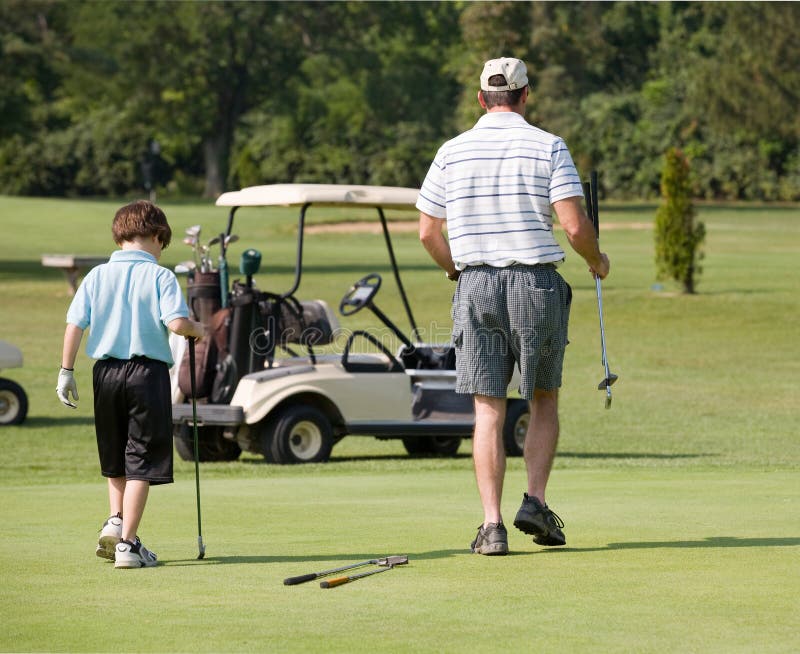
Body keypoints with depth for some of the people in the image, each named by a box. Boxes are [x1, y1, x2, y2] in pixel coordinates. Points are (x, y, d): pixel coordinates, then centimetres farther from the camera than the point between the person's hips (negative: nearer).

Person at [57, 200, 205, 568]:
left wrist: (66, 371, 4)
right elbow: (176, 323, -17)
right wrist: (197, 329, 4)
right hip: (148, 372, -4)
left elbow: (74, 325, -1)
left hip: (106, 372, 4)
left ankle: (115, 520, 9)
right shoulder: (160, 276, -5)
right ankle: (127, 543, -3)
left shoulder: (97, 276, 5)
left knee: (115, 458, 23)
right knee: (141, 460, 1)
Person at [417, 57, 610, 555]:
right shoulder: (548, 148, -3)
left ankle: (492, 524, -5)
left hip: (476, 285, 2)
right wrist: (597, 260, 10)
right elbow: (575, 225, -11)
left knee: (488, 411, 2)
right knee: (544, 401, 15)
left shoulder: (452, 152, 5)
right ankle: (536, 501, 1)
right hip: (537, 283, -1)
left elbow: (428, 233, 7)